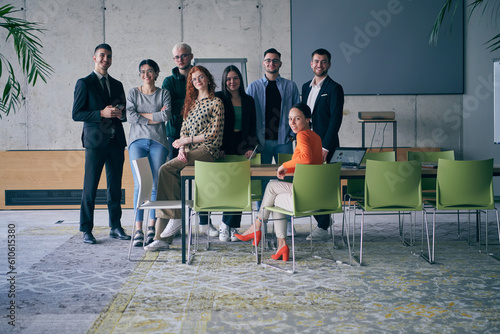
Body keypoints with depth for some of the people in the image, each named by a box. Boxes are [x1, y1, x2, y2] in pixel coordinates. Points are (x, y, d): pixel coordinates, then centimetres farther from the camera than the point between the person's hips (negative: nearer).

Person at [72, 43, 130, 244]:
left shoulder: (117, 85, 18)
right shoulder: (84, 83, 2)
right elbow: (76, 114, -5)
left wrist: (121, 114, 0)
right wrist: (102, 113, -15)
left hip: (116, 141, 5)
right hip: (95, 141, -5)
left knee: (115, 186, 7)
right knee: (90, 187, -3)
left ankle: (116, 228, 15)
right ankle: (86, 231, 5)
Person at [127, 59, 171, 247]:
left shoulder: (164, 94, 11)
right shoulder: (133, 93, 12)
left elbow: (166, 115, -6)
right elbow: (130, 116, -3)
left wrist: (142, 114, -4)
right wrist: (155, 117, -4)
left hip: (158, 142, 0)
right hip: (137, 140, 0)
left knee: (155, 185, -3)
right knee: (139, 185, -10)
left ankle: (152, 227, 5)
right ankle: (138, 229, -9)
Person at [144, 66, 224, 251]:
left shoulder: (216, 103, 0)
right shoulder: (191, 102, 22)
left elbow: (213, 134, -8)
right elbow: (183, 130, 16)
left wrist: (186, 140, -7)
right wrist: (183, 149, -4)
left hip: (207, 150, -6)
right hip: (189, 151, 6)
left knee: (166, 170, -26)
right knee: (170, 175, -16)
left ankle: (176, 217, -16)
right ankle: (163, 238, -16)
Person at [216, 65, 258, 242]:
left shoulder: (248, 100, 14)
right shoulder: (218, 98, 4)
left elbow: (252, 127, 14)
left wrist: (250, 147, 1)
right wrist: (218, 148, -8)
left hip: (242, 147, 3)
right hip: (225, 147, -3)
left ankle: (226, 225, 2)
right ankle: (230, 226, -1)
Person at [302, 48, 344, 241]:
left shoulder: (334, 88, -5)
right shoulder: (306, 87, 15)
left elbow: (336, 119, -11)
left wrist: (325, 147, -16)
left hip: (324, 145, -6)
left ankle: (323, 229, 0)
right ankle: (323, 221, 20)